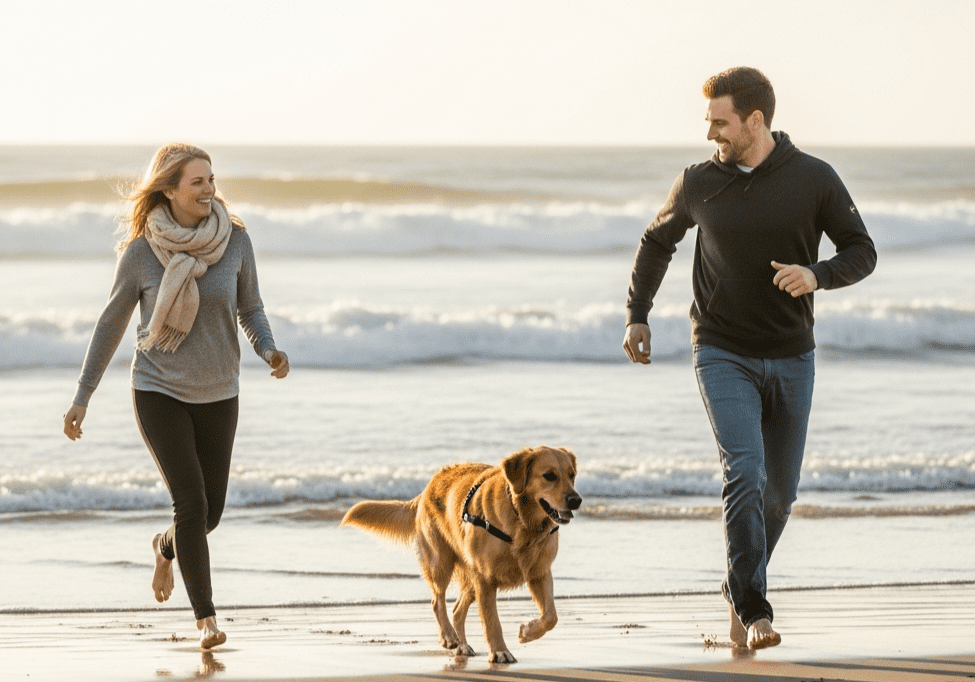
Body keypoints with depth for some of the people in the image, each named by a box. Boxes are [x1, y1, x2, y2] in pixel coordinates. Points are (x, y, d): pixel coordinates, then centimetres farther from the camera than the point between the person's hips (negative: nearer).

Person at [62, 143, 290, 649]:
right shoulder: (141, 252, -13)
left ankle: (166, 548, 45)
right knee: (191, 503, -13)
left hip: (217, 395, 3)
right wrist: (82, 397, 1)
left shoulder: (235, 240, -8)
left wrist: (270, 353, -17)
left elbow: (250, 311, 4)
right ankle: (205, 618, -2)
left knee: (210, 511, 9)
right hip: (159, 392, -3)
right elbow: (112, 323, -1)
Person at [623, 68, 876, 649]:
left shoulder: (814, 179, -5)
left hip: (791, 359, 1)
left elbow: (862, 252, 0)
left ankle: (740, 590, 33)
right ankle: (753, 610, -20)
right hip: (723, 356, -1)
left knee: (779, 491, 9)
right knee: (745, 471, -20)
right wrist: (637, 316, 7)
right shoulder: (699, 184, -1)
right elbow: (657, 243, 16)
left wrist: (817, 274, -20)